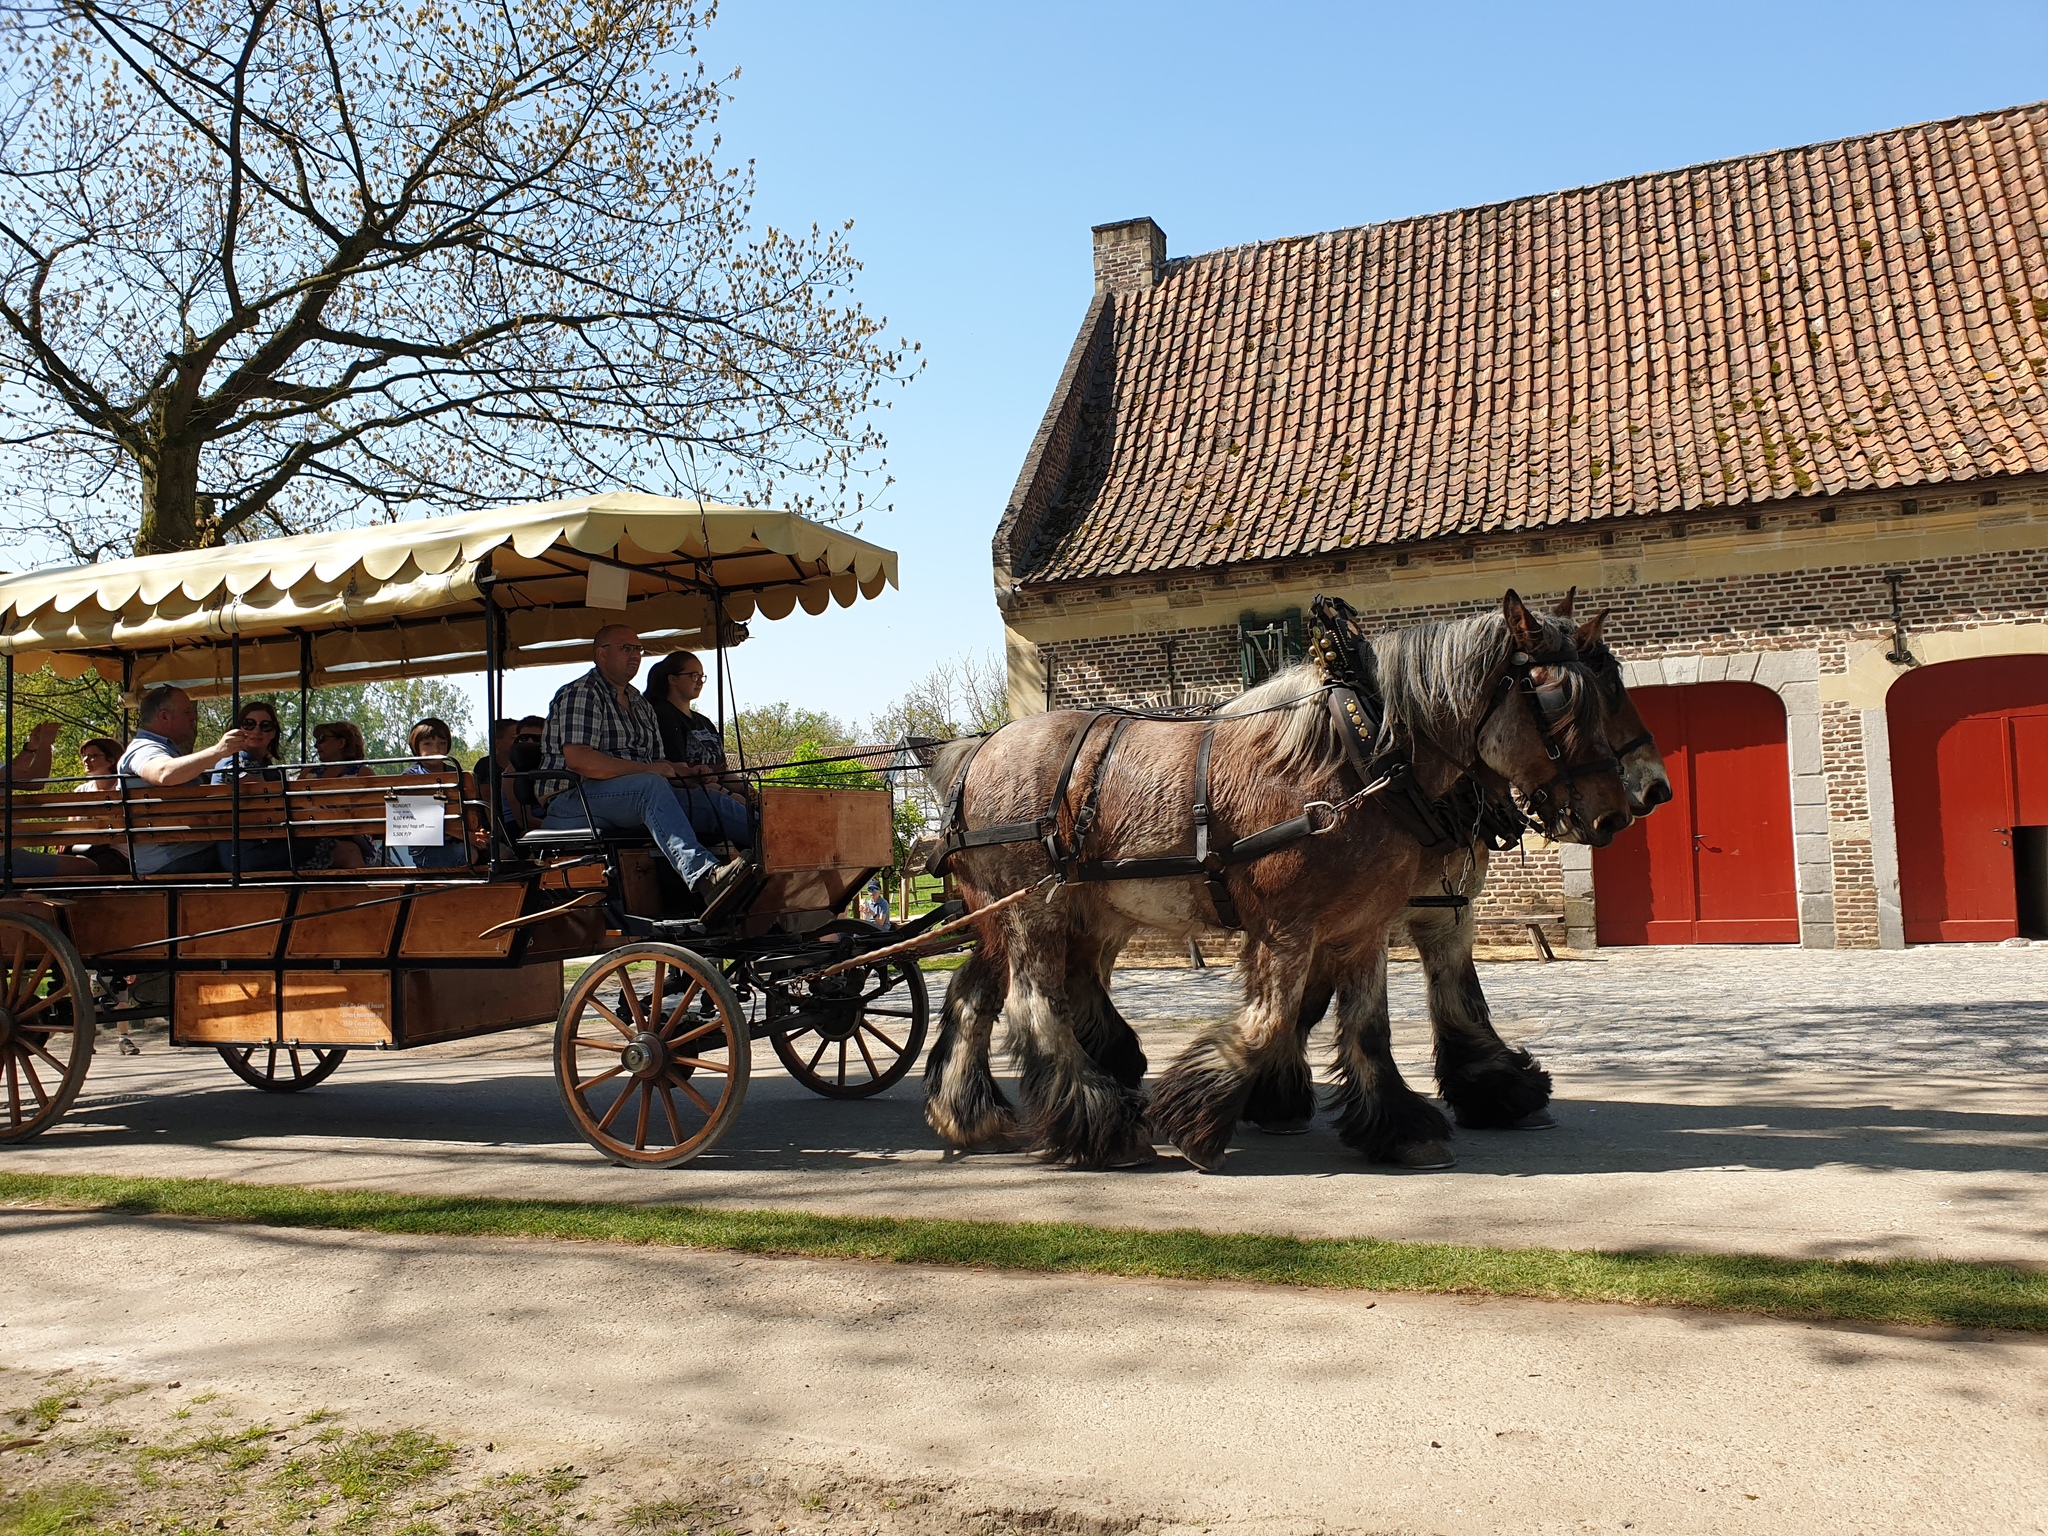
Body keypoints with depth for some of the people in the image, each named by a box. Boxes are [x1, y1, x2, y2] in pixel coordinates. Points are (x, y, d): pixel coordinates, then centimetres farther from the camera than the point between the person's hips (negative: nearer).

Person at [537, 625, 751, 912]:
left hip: (635, 800, 8)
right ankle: (702, 875, -61)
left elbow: (657, 763, 23)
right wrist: (647, 769, -18)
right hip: (575, 800, -8)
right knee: (651, 787, -38)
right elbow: (578, 760, -17)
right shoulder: (579, 694, -3)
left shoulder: (640, 703, 25)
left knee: (716, 804, -13)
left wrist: (676, 770, -1)